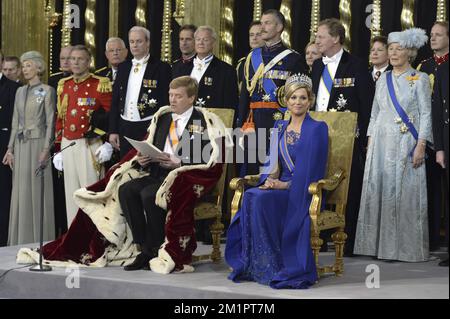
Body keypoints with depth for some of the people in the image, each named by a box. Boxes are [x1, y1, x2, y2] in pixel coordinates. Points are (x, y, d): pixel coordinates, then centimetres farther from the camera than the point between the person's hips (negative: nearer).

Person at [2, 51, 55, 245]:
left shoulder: (47, 91, -2)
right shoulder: (20, 92, 14)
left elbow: (50, 122, -6)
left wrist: (46, 149, -13)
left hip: (37, 143, -6)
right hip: (21, 144, 6)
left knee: (38, 191, -4)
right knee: (21, 192, 6)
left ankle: (40, 238, 3)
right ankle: (22, 239, 11)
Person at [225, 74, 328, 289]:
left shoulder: (316, 129, -2)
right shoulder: (279, 128, 17)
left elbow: (310, 170, -10)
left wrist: (285, 185, -17)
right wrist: (269, 180, -5)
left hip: (304, 192, -5)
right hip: (279, 188, 5)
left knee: (261, 199, -31)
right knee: (250, 196, -27)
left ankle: (271, 267, -23)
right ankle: (254, 265, -23)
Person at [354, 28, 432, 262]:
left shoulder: (420, 79, 1)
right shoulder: (383, 79, 14)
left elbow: (425, 114, -4)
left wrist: (421, 146, -12)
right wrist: (370, 143, 9)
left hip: (406, 144, -5)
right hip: (381, 143, 5)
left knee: (406, 193, -4)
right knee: (378, 190, 2)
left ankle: (407, 246, 3)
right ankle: (380, 244, 9)